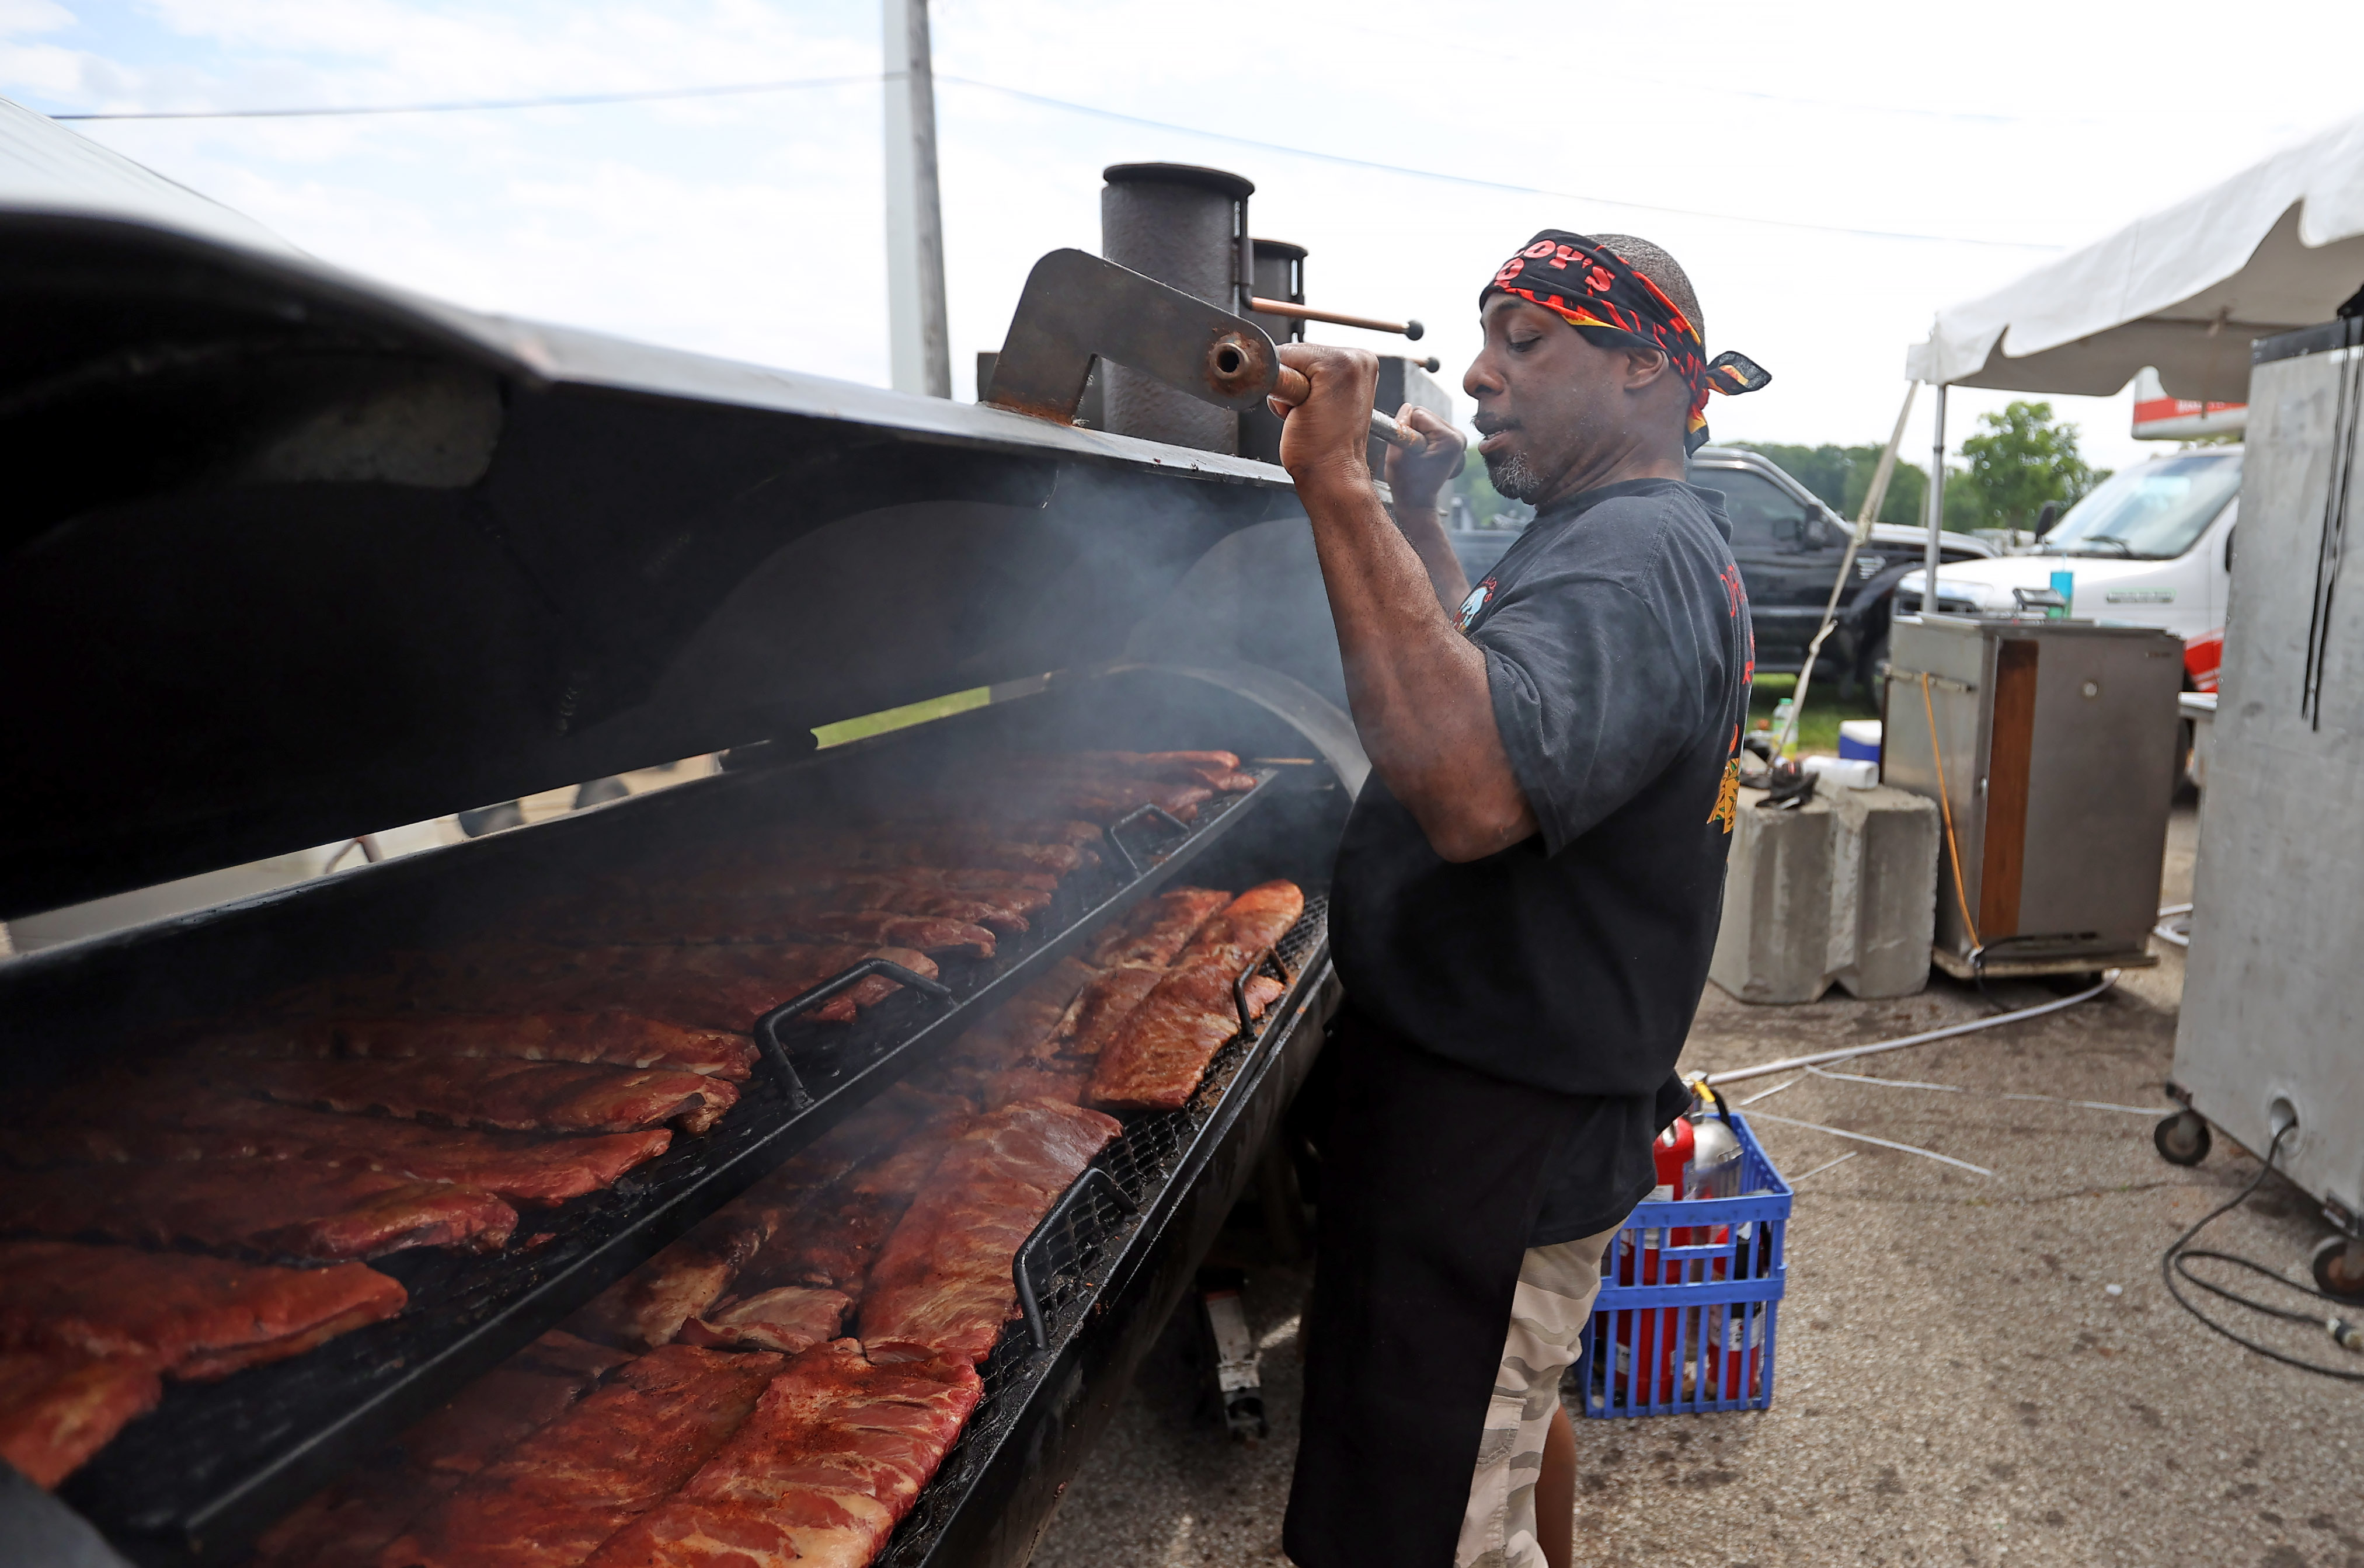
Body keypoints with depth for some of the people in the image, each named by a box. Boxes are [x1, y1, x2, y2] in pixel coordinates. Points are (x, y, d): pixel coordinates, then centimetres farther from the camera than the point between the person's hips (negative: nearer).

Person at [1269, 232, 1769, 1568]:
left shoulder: (1632, 561, -23)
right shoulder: (1649, 537, 12)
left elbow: (1475, 788, -43)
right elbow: (1489, 686, 25)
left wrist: (1340, 490, -38)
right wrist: (1418, 520, 13)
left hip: (1499, 1136, -11)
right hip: (1529, 1104, 11)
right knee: (1515, 1410, 31)